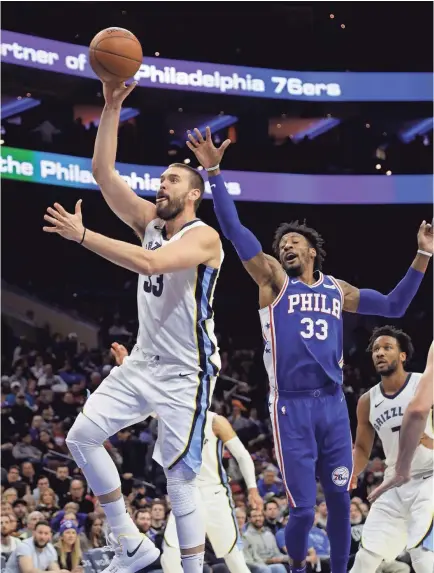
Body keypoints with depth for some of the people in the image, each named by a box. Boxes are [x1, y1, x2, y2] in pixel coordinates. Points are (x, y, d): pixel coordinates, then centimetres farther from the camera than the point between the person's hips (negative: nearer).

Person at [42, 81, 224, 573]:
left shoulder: (203, 237, -16)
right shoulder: (149, 220, 7)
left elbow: (148, 263, -34)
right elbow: (103, 172, 1)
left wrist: (81, 236, -32)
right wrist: (112, 107, -7)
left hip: (185, 374, -8)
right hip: (142, 362, 8)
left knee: (180, 480, -9)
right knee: (82, 436, -1)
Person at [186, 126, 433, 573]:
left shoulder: (337, 290, 15)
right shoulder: (273, 280, 3)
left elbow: (393, 306, 19)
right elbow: (233, 229, -6)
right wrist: (214, 173, -15)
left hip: (333, 404, 4)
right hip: (292, 407, -3)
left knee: (340, 502, 5)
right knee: (303, 509, -4)